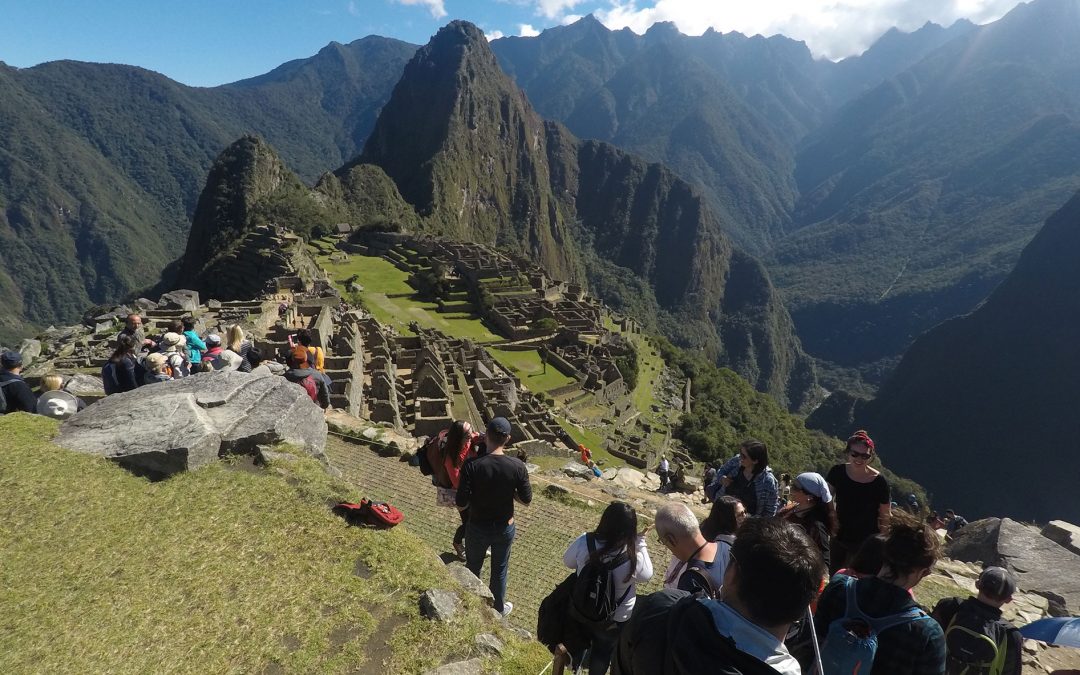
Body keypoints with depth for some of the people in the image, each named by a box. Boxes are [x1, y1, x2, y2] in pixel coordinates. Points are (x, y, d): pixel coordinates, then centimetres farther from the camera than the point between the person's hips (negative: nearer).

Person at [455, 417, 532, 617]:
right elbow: (526, 499, -9)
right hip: (505, 528, 1)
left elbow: (461, 504, -22)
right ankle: (498, 608, 43)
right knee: (499, 570, 24)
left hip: (477, 528, -1)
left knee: (473, 567, 25)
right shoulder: (517, 466, -20)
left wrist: (476, 495, -2)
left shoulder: (472, 465, -25)